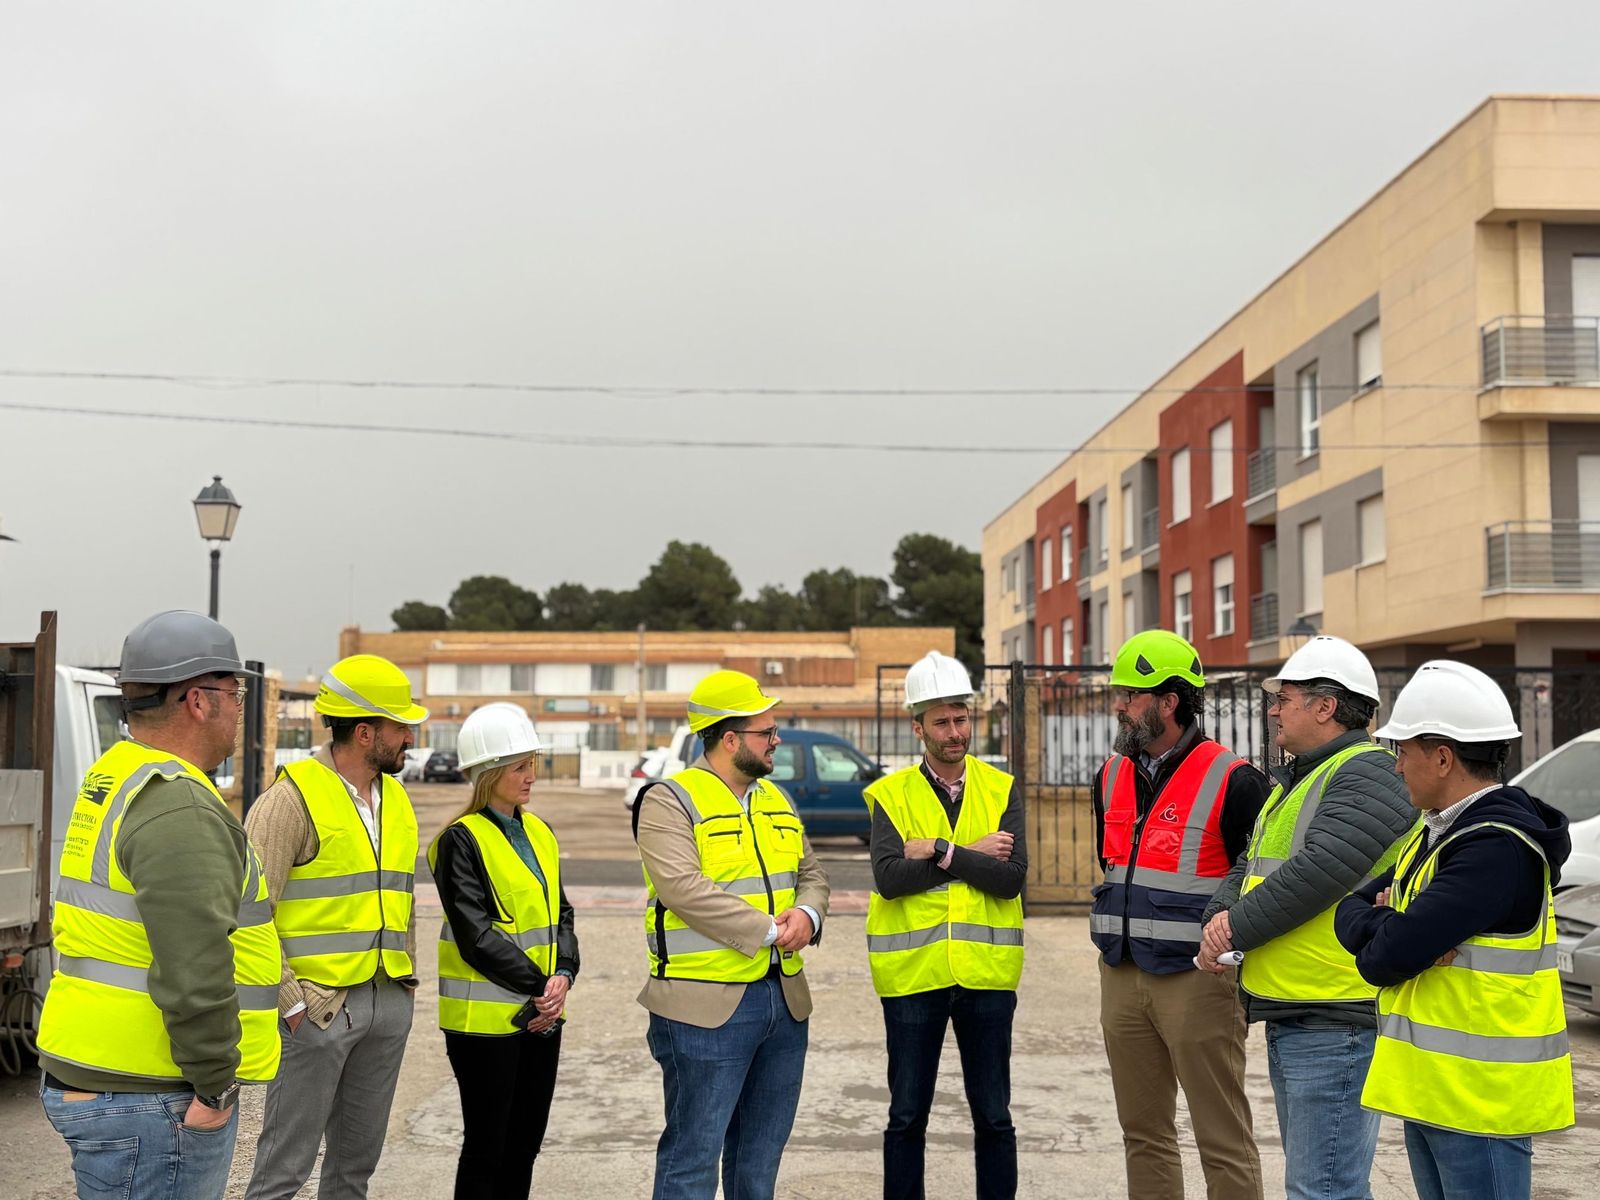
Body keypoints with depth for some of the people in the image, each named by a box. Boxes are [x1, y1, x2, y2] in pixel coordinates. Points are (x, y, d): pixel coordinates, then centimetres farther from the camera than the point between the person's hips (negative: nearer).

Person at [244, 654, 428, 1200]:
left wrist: (406, 981, 14)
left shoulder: (396, 799, 13)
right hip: (319, 1005, -7)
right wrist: (291, 1002, -16)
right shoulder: (293, 797, -11)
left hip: (389, 1004, 7)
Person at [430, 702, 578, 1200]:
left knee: (525, 1144, 13)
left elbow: (560, 914, 11)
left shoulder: (539, 833, 11)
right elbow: (475, 935, -17)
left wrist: (562, 976, -7)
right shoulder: (461, 840, -11)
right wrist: (539, 985, -15)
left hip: (541, 1013, 7)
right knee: (486, 1146, 2)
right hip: (486, 1017, -7)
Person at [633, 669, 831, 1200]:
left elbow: (811, 873, 17)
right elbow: (683, 888, -21)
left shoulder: (776, 798, 15)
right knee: (694, 1155, -2)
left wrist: (807, 914, -6)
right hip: (706, 1006, -7)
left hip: (784, 998, 8)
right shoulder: (669, 800, -10)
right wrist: (768, 931, -19)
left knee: (762, 1151, 17)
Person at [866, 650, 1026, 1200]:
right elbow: (889, 878, -15)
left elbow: (1011, 877, -10)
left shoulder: (1001, 789, 4)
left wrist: (939, 853, -16)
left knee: (993, 1117, 10)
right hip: (912, 972, -1)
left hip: (987, 972, 1)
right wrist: (971, 855, -13)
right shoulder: (890, 794, 0)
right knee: (907, 1117, 9)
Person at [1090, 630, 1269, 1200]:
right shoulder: (1112, 776, 11)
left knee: (1224, 1141, -1)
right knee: (1144, 1132, 15)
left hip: (1198, 978, -7)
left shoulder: (1232, 782, -11)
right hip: (1122, 977, 7)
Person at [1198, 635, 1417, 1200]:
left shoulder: (1367, 775, -13)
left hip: (1334, 1021, -10)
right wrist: (1221, 914, -4)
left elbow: (1315, 873, -23)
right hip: (1287, 1016, 10)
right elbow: (1248, 865, 17)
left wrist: (1236, 929, -14)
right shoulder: (1292, 781, 19)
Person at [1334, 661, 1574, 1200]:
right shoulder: (1438, 834, 11)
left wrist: (1375, 933, -4)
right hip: (1430, 1088, 9)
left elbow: (1391, 954, -27)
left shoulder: (1498, 847, -20)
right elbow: (1350, 909, 11)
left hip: (1479, 1096, -9)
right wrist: (1386, 926, -11)